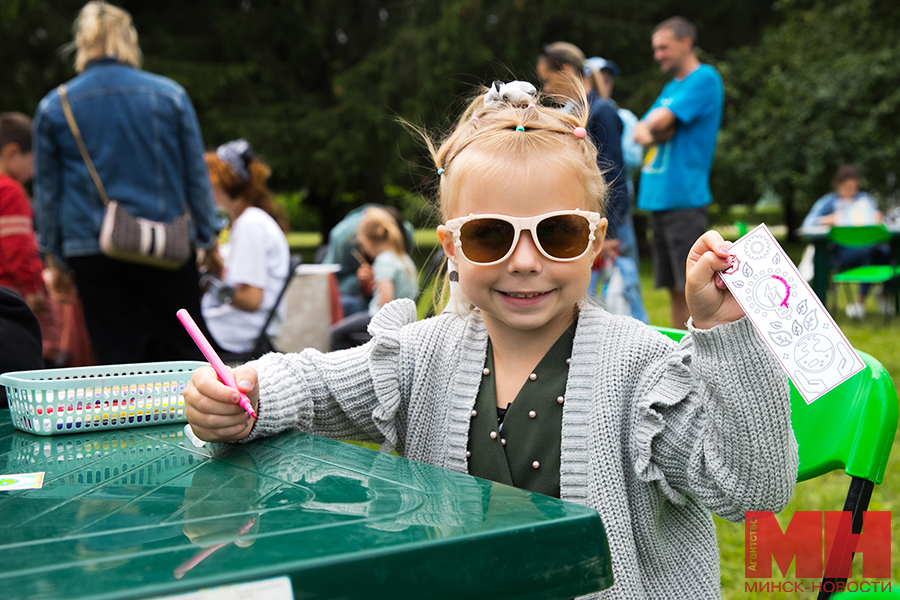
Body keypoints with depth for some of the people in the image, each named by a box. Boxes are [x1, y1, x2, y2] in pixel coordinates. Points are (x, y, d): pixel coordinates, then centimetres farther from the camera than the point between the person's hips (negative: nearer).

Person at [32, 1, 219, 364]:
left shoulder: (52, 107, 3)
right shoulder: (170, 95, 0)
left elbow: (47, 190, 8)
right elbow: (196, 175, 4)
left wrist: (55, 256, 17)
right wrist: (207, 240, 13)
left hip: (92, 251, 1)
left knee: (118, 360, 5)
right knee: (180, 355, 9)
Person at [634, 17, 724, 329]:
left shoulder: (705, 78, -5)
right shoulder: (671, 86, 21)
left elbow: (660, 121, -15)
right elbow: (639, 131, 14)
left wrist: (650, 126, 6)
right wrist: (649, 131, -7)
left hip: (684, 199, -8)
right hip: (657, 198, 8)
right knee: (674, 287, 10)